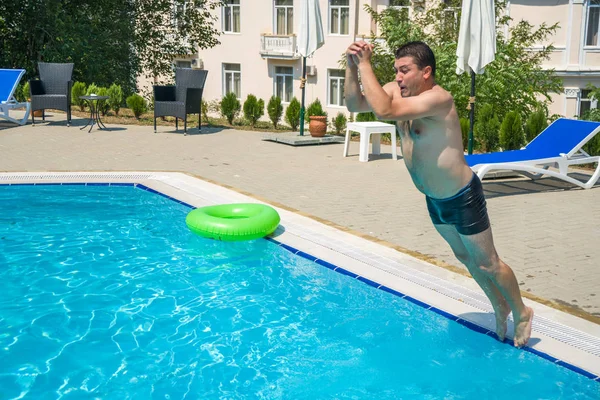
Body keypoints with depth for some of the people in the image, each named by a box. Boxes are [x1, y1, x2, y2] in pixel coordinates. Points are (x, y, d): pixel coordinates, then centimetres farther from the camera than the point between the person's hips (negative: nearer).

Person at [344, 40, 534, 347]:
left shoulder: (438, 98, -31)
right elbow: (355, 105, -5)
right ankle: (499, 307, 44)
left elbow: (384, 111, -42)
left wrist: (365, 64, -36)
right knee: (465, 257, 24)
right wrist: (351, 67, -19)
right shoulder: (398, 91, -5)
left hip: (462, 198, -9)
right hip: (434, 199, 9)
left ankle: (521, 312, 31)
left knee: (487, 263, 8)